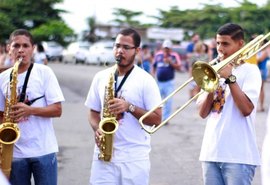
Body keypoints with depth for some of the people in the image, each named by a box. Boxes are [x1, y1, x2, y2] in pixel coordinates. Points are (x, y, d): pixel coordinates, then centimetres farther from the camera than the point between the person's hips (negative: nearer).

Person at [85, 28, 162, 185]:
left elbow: (157, 119, -5)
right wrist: (97, 129, -6)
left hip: (135, 158, -3)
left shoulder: (146, 80, -3)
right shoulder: (101, 77, 8)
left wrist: (129, 107, -18)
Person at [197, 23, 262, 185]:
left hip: (239, 155, -5)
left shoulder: (250, 70, -2)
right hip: (211, 152, 6)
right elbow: (203, 113, 9)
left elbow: (246, 109, -15)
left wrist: (230, 78, -15)